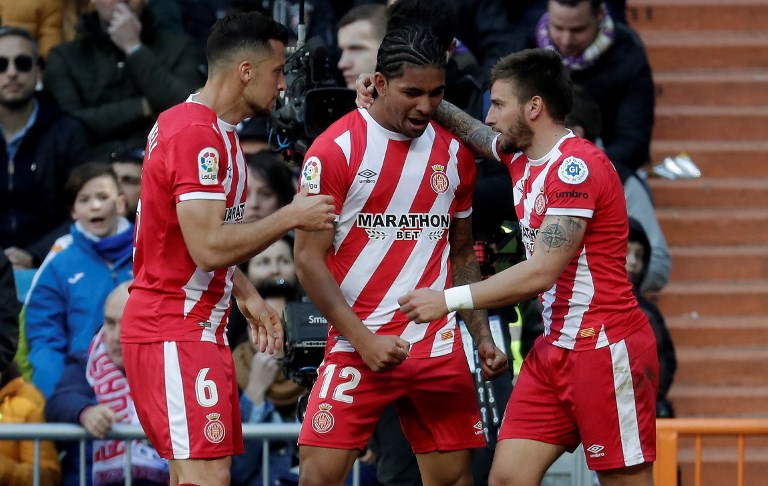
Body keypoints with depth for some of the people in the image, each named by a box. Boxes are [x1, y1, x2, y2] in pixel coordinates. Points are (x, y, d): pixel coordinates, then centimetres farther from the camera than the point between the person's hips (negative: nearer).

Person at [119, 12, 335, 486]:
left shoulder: (214, 131, 16)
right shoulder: (197, 135, -17)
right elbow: (209, 248, -24)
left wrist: (248, 297, 14)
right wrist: (290, 217, -16)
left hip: (199, 330, 11)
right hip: (175, 334, -11)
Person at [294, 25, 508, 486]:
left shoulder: (454, 153, 9)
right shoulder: (336, 150, -6)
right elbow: (309, 258, -7)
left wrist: (483, 336, 9)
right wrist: (363, 339, -14)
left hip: (439, 344, 4)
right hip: (360, 342, -4)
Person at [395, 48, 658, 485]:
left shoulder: (577, 166, -18)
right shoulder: (522, 156, 10)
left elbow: (542, 272, -23)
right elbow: (468, 128, 31)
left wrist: (450, 300, -20)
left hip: (607, 348, -9)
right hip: (556, 347, 9)